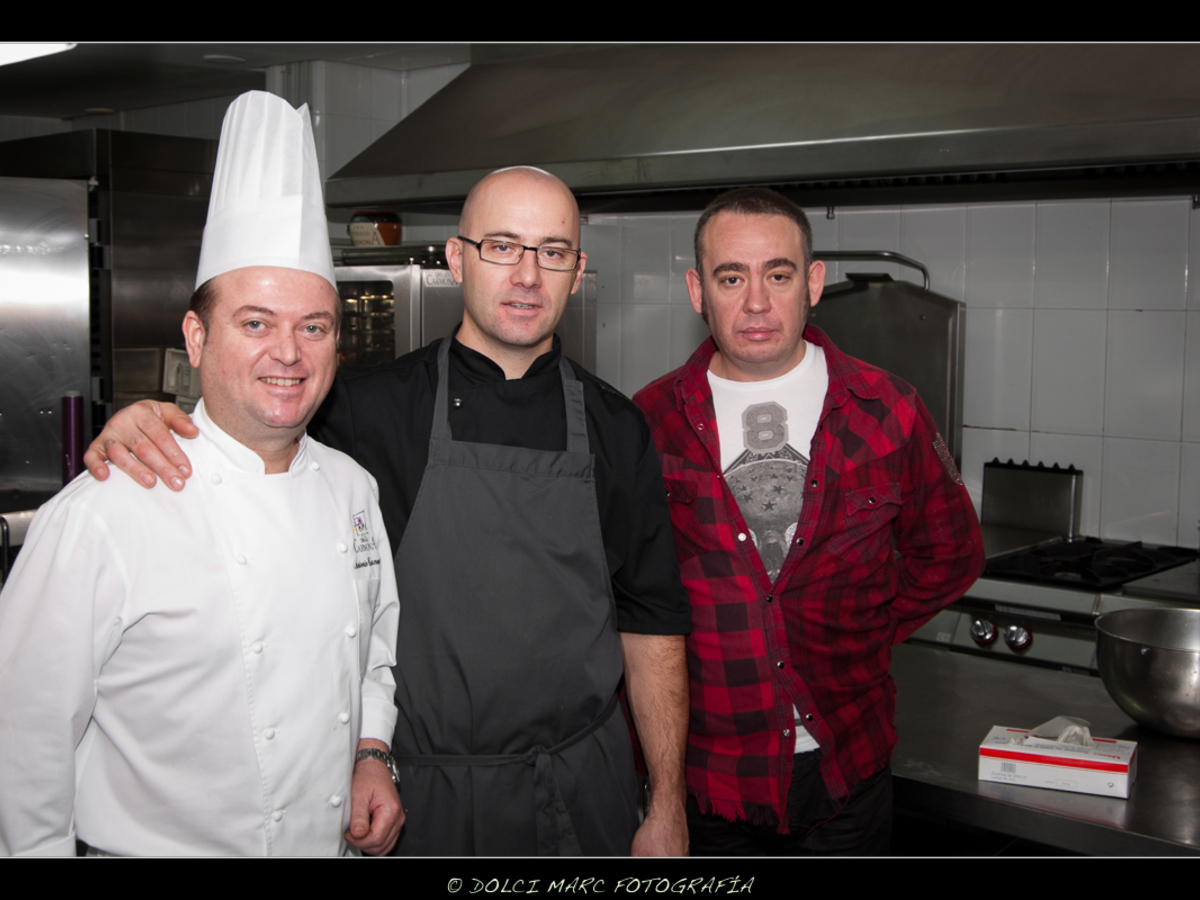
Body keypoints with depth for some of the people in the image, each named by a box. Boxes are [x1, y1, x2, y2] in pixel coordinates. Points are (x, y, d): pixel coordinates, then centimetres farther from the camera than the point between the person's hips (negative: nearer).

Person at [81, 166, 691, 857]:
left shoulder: (618, 428, 1)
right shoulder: (370, 409, -6)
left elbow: (651, 623, 3)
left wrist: (668, 807, 2)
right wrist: (141, 429, -22)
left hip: (586, 792, 2)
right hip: (423, 797, -1)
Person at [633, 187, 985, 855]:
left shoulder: (886, 411, -3)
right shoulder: (649, 422, -5)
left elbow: (950, 552, 9)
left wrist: (863, 638, 3)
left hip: (847, 768, 1)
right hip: (707, 770, 0)